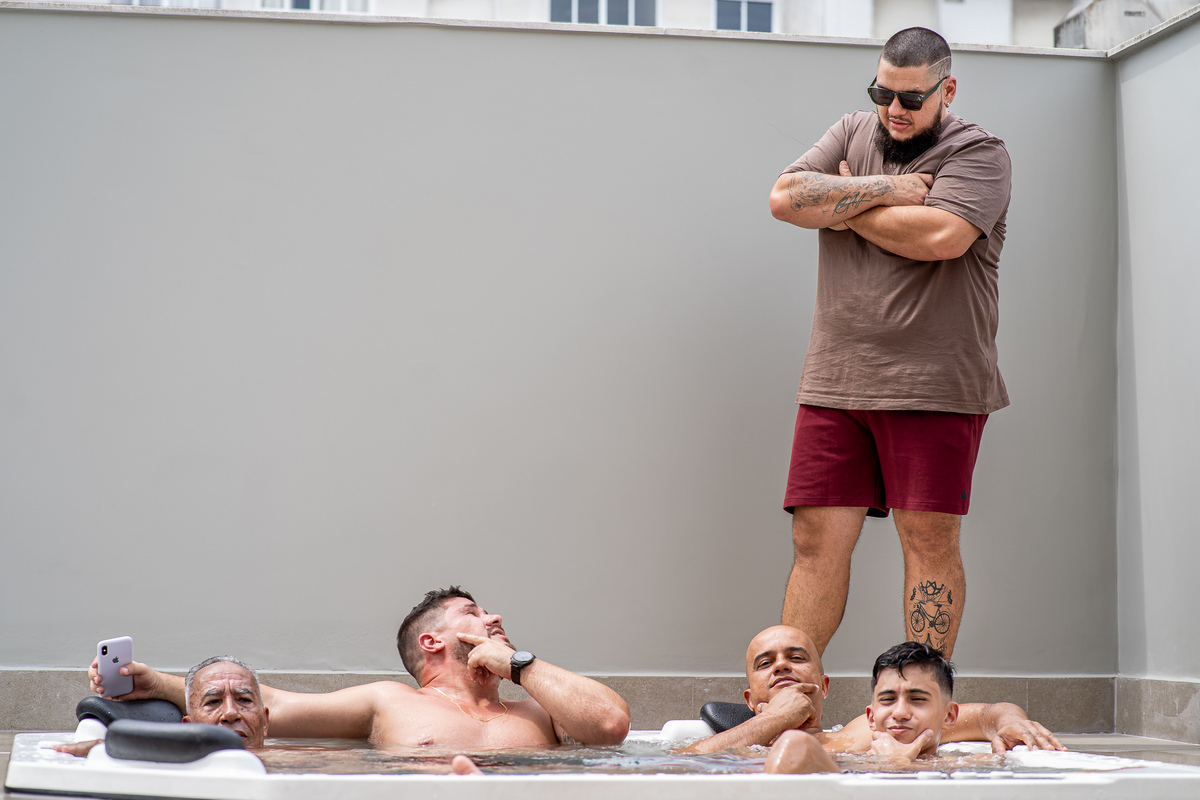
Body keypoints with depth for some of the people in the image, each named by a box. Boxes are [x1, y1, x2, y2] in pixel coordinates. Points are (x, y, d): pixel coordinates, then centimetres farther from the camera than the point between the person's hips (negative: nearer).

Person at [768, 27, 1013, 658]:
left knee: (929, 540, -2)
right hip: (835, 381, 4)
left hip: (933, 385, -4)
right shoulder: (852, 134, 16)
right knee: (816, 540, 2)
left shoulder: (978, 153, 1)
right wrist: (886, 191, -6)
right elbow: (786, 198, 1)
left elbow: (940, 235, -18)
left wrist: (843, 208, -4)